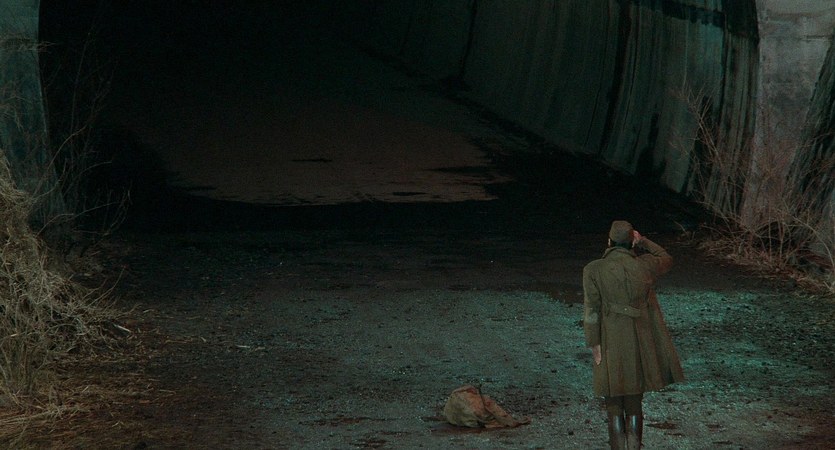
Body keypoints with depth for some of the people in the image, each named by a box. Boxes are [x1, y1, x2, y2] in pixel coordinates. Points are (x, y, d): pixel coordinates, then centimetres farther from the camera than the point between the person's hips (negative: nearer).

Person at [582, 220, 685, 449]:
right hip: (640, 346, 2)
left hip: (610, 348, -2)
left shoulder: (594, 270, -11)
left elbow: (591, 310, -12)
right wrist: (643, 241, 13)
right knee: (635, 406, 13)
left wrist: (594, 345, -7)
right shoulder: (644, 266, -4)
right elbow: (666, 259, 18)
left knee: (614, 407, 8)